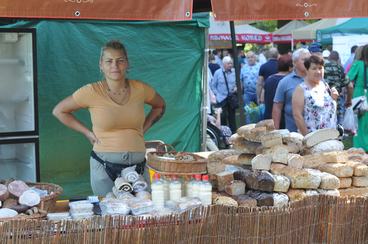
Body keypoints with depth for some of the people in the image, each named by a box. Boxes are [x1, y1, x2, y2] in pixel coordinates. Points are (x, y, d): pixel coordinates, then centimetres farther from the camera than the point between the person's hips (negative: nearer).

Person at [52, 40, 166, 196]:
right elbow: (59, 111, 5)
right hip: (104, 166, -3)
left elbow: (160, 106, 21)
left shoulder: (140, 89, 0)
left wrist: (143, 129, 9)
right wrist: (87, 133, 0)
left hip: (138, 165, 3)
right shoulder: (91, 92, -8)